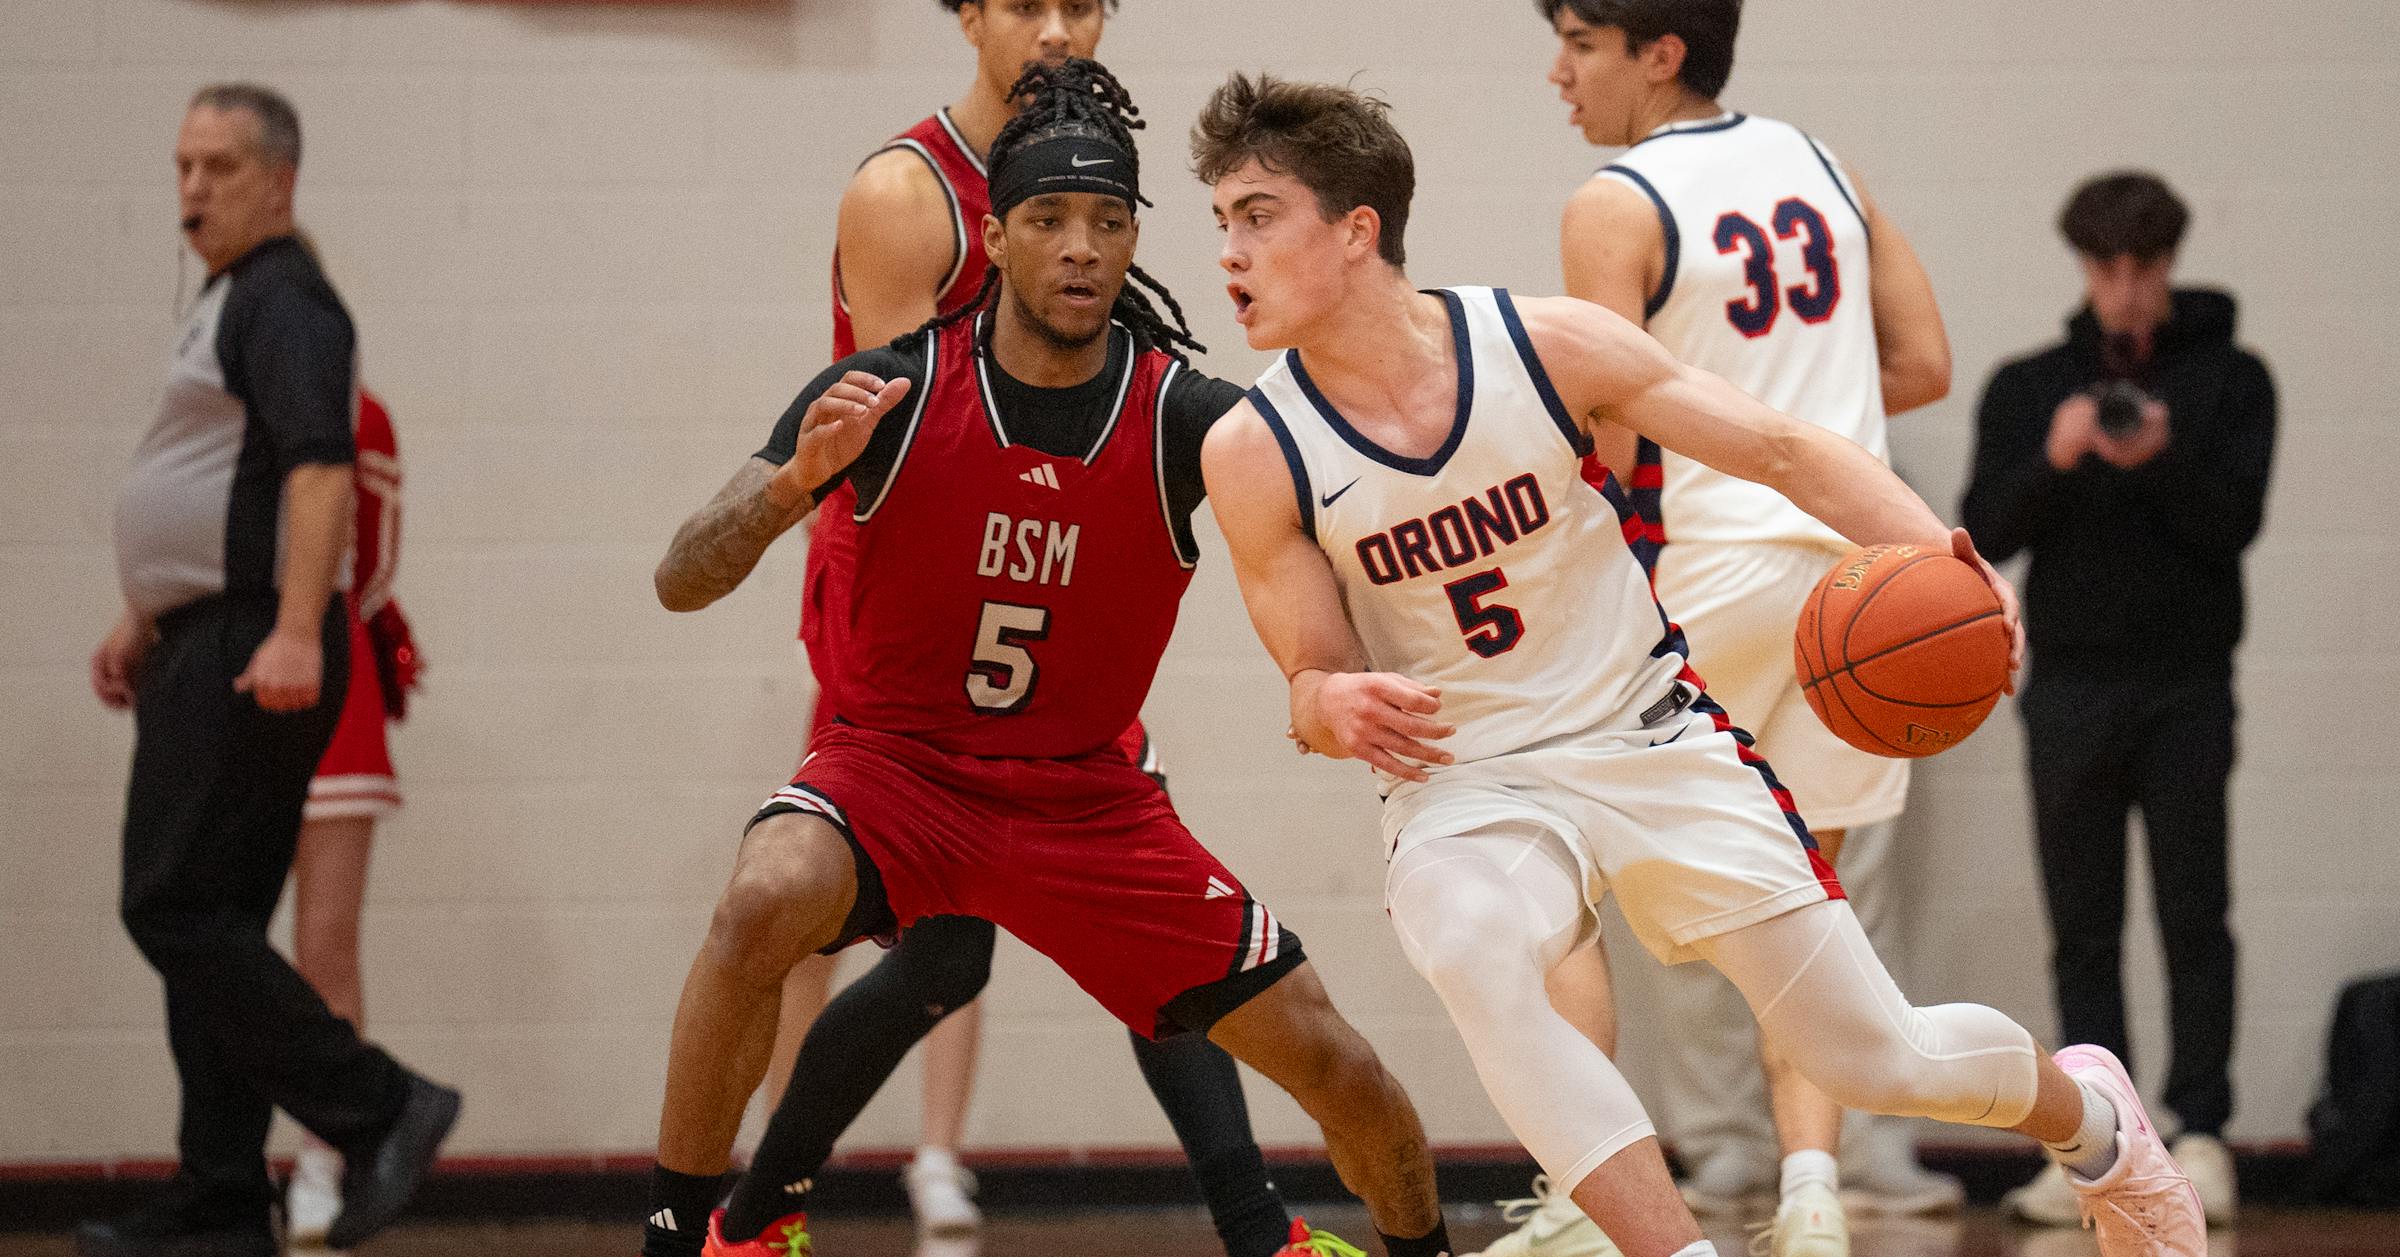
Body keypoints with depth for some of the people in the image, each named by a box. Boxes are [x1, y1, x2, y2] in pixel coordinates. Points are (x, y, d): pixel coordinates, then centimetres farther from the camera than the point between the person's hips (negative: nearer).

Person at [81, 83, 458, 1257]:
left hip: (249, 659, -10)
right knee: (207, 926, 8)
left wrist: (296, 632, -34)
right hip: (206, 653, 10)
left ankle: (376, 1108, -12)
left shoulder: (282, 302, -12)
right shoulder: (226, 304, 20)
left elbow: (319, 466, -25)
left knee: (176, 910, -14)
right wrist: (143, 622, 27)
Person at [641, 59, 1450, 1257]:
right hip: (895, 765, -2)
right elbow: (682, 581, -15)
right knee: (762, 905, -35)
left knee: (1336, 1068, -1)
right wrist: (796, 478, -33)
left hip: (1087, 797, 2)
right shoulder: (895, 391, -13)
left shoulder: (1188, 421, -12)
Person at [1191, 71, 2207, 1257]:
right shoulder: (1254, 454, -12)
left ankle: (2085, 1110, 38)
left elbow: (1781, 448, -6)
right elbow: (1311, 682, -3)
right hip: (1466, 787, 0)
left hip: (1656, 743, 0)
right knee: (1470, 952, -37)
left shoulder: (1549, 345, -13)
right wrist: (1337, 708, -28)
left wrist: (1933, 549, -23)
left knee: (1876, 1060, 4)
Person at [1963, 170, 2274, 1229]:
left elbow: (2235, 521, -4)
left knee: (2195, 918, -5)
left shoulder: (2229, 379, 6)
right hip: (2071, 691, 2)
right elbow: (1984, 532, 2)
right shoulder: (2027, 388, 11)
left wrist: (2161, 460, -21)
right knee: (2084, 931, 1)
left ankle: (2200, 1133, -4)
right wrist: (2050, 462, -15)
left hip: (2185, 689, -2)